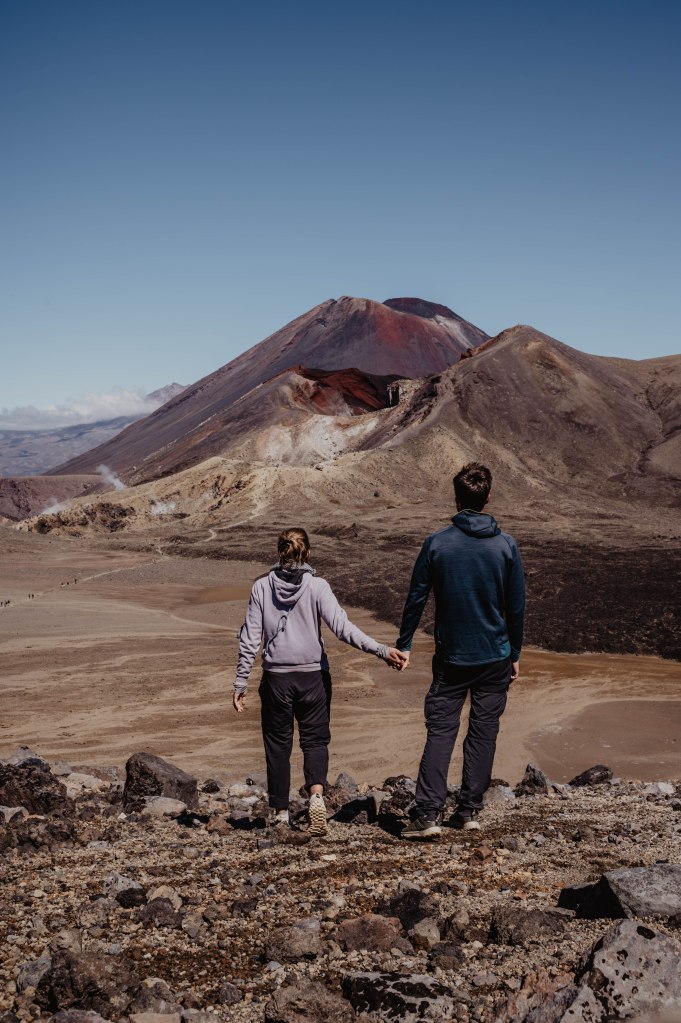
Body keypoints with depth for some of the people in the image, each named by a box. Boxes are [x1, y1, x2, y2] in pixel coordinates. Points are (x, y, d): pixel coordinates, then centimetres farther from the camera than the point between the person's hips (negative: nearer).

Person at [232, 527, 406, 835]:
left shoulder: (262, 587, -2)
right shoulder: (317, 587, -6)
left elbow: (249, 638, -1)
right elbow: (342, 627, -17)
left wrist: (240, 683, 5)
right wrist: (382, 650, -19)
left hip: (276, 679, 1)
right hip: (313, 676, -1)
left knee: (278, 744, 13)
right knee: (314, 740, 11)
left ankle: (281, 812, 18)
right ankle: (316, 793, -15)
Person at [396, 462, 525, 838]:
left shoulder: (437, 544, -7)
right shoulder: (506, 546, -4)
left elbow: (416, 598, -2)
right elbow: (516, 606, 1)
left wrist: (404, 645, 9)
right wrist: (515, 654, 12)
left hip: (450, 658, -1)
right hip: (495, 658, 1)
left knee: (440, 732, 3)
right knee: (483, 733, 10)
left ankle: (428, 813, -5)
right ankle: (470, 811, 15)